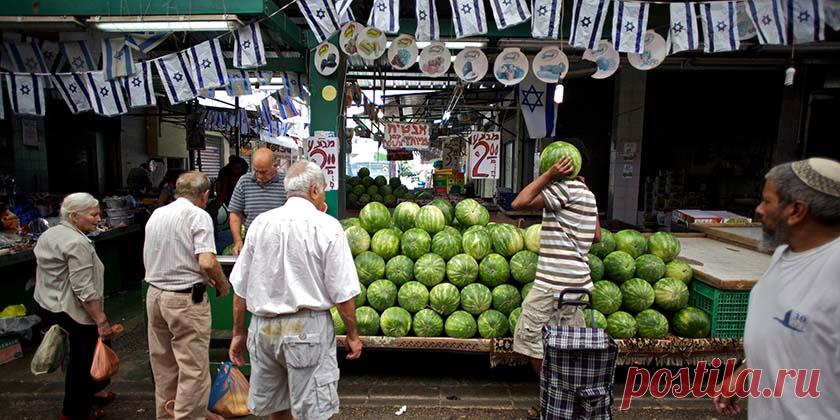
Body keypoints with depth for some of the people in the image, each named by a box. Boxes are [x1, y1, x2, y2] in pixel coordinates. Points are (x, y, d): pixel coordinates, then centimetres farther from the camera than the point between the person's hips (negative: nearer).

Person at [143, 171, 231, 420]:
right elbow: (207, 262, -24)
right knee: (194, 369, 1)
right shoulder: (198, 215, -13)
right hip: (186, 299, -8)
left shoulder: (156, 215, 10)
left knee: (163, 365, 20)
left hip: (154, 294, 8)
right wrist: (222, 284, -5)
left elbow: (150, 260, 17)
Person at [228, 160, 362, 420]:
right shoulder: (327, 226, -9)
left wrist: (238, 332, 16)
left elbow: (240, 288, 6)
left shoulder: (260, 223, 2)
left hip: (263, 327, 5)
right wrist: (352, 335, 2)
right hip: (308, 328, -4)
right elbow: (342, 293, -10)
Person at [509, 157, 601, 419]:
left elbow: (518, 203, -21)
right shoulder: (587, 193, 13)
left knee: (531, 339, 3)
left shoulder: (565, 188, -15)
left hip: (553, 282, -9)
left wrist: (549, 176, -18)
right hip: (576, 280, 10)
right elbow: (596, 236, 17)